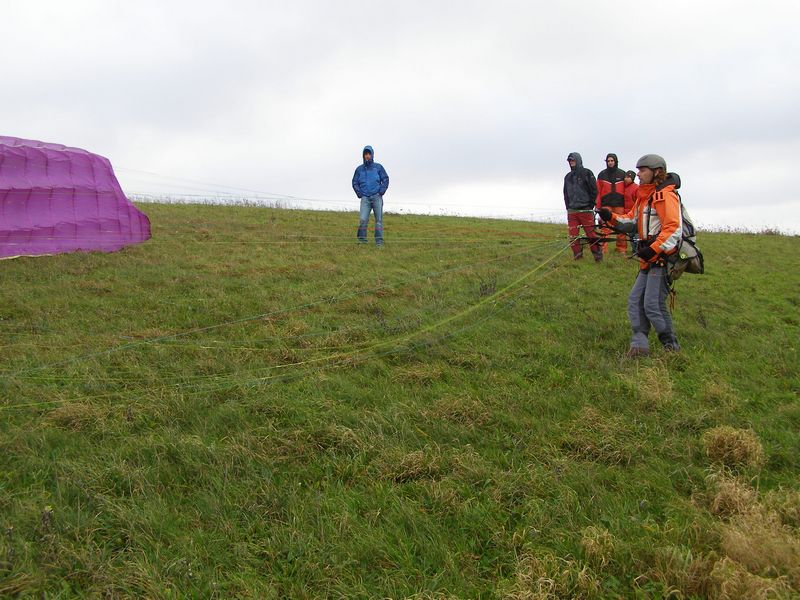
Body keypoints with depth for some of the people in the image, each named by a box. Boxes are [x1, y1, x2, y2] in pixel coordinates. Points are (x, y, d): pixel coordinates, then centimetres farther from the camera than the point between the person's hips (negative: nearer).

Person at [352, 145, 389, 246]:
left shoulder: (378, 167, 9)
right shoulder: (359, 169, 13)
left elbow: (385, 180, 7)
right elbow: (355, 182, 16)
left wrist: (381, 191, -5)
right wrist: (359, 193, 1)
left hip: (377, 197, -1)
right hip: (365, 198, 1)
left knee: (379, 219, -3)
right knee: (362, 219, -13)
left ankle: (379, 240, -1)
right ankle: (362, 239, -4)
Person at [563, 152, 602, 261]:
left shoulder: (586, 173, 2)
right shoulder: (568, 177, 19)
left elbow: (594, 190, -1)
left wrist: (591, 205, -5)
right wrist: (568, 206, 12)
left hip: (585, 209, -5)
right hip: (572, 210, 5)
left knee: (591, 233, -7)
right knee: (573, 234, 0)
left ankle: (597, 255, -2)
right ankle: (577, 255, 8)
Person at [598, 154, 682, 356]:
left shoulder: (666, 196, -12)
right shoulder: (644, 196, 18)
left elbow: (674, 229, -20)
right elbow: (632, 221, 17)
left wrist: (654, 249, -27)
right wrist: (611, 217, 0)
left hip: (664, 258, -10)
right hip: (649, 260, 10)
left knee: (653, 304, -10)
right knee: (635, 300, 6)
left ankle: (671, 347, 4)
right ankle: (639, 345, 7)